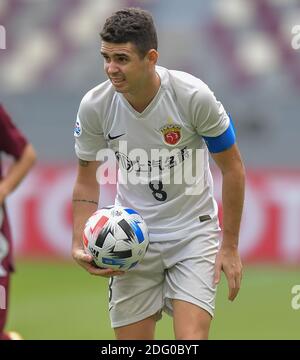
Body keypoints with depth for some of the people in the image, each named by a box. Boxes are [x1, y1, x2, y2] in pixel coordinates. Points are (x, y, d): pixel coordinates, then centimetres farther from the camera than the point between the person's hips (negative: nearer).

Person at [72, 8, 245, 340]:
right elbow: (86, 182, 2)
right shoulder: (94, 106, -12)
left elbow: (232, 169, -7)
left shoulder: (194, 96, -20)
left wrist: (229, 246, -6)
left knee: (191, 342, -18)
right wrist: (79, 245, -12)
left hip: (194, 234, -2)